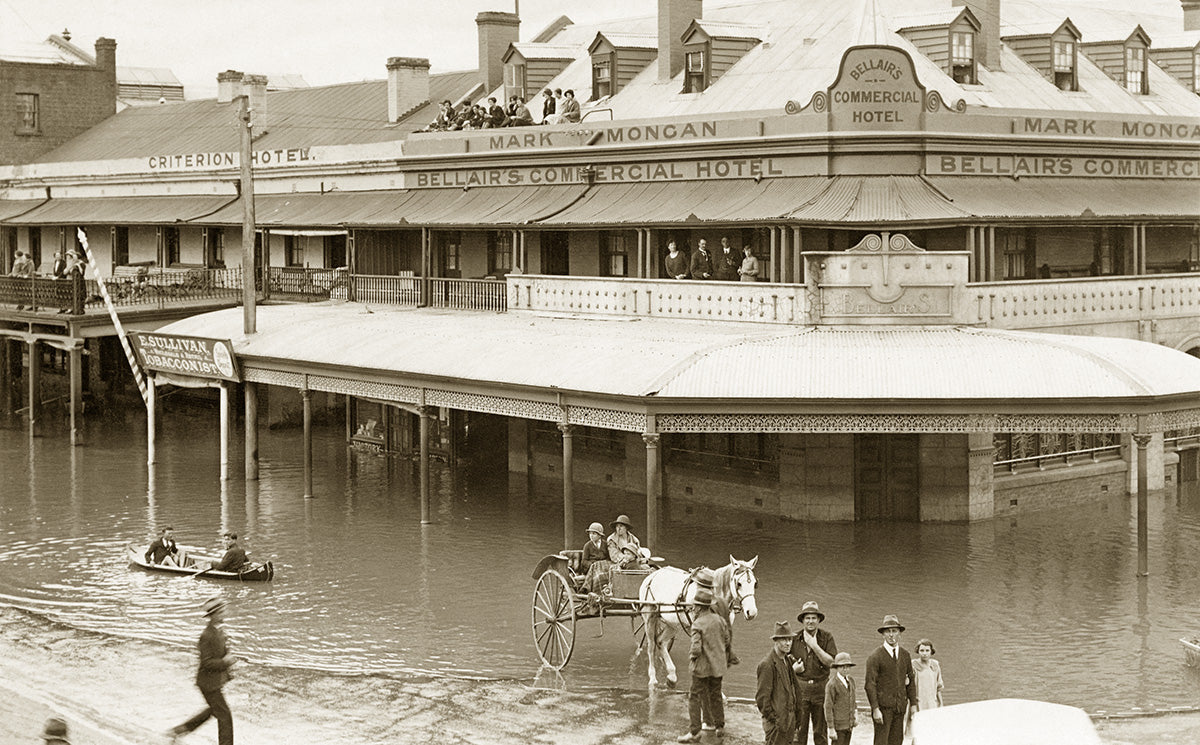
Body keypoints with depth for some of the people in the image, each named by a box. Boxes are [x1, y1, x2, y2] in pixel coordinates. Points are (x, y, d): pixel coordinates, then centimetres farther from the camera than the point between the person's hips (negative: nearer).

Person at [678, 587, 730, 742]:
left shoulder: (697, 624, -20)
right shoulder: (719, 620, -2)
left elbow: (696, 649, -25)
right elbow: (727, 641, 8)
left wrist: (691, 656, -4)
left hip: (702, 667, -6)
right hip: (718, 665, 6)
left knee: (695, 697, 3)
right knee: (716, 696, 21)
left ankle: (695, 732, 2)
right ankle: (720, 726, 32)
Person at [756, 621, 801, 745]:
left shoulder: (788, 660, 12)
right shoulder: (767, 664, -16)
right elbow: (762, 697, -16)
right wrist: (773, 719, -15)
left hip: (789, 719, 8)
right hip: (776, 721, -8)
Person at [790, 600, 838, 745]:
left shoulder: (827, 637, 1)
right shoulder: (795, 638, 4)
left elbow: (831, 661, -8)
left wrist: (814, 646, -14)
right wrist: (794, 669, -8)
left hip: (821, 688, 0)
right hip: (800, 687, 0)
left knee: (820, 732, 4)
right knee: (799, 730, -2)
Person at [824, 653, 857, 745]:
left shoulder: (851, 681, 8)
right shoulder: (831, 684, -14)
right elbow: (828, 707, -14)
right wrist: (831, 729, -16)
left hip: (848, 725, 6)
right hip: (838, 725, -6)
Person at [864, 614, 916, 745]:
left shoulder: (905, 655, 10)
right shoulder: (875, 657, -6)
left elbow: (910, 681, 15)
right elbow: (870, 684, -9)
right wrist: (875, 709, -15)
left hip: (899, 707, 5)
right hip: (883, 706, -5)